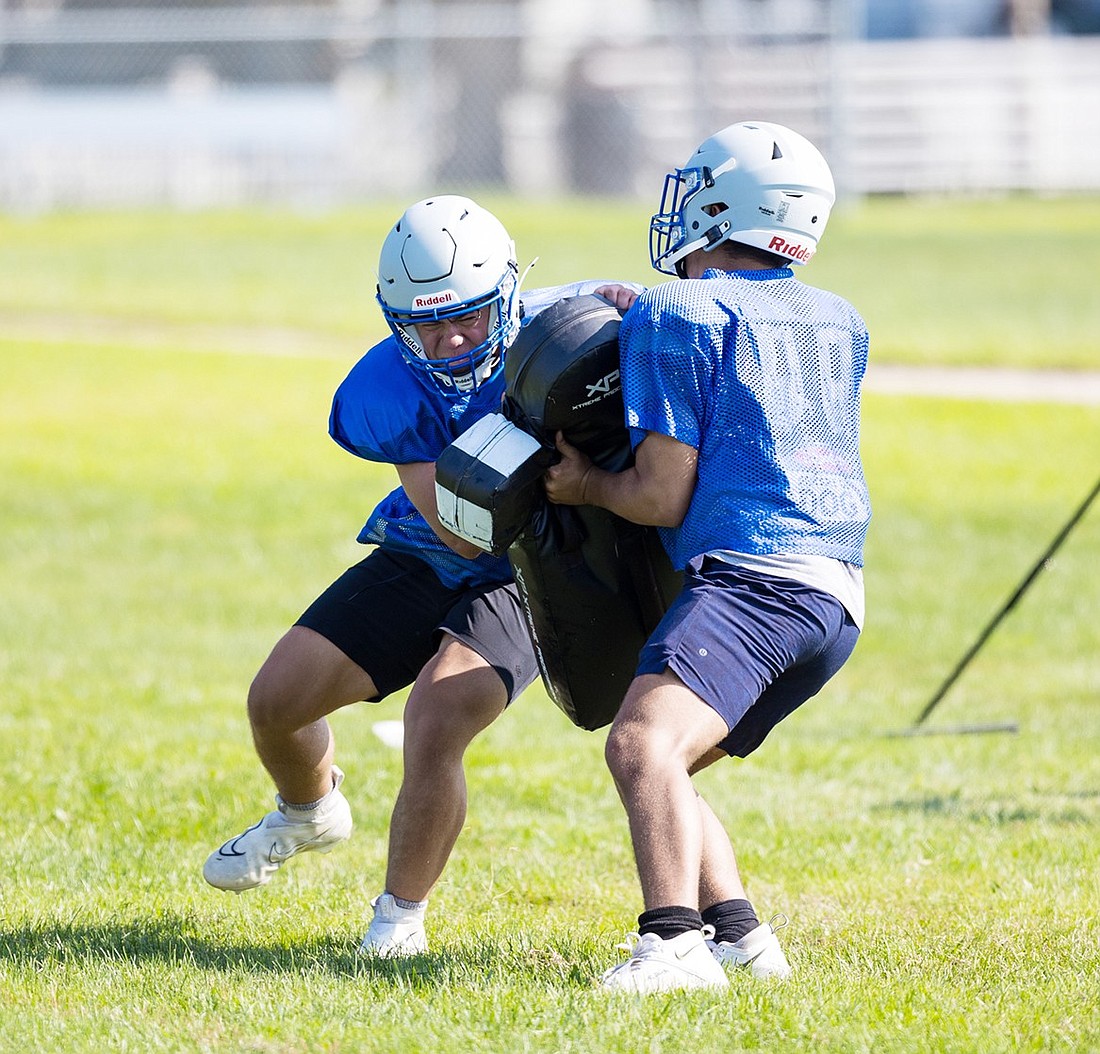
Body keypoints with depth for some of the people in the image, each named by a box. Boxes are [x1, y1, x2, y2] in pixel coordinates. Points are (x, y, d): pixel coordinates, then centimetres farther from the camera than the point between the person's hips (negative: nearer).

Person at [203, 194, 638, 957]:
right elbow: (463, 531, -25)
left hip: (524, 579, -3)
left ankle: (401, 916, -1)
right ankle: (310, 811, 40)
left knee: (434, 729, -24)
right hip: (424, 559, 3)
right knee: (278, 700, 4)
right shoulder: (385, 393, -24)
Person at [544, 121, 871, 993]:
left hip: (750, 577, -9)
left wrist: (587, 486, 17)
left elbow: (664, 497, -4)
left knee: (642, 744, -27)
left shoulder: (676, 317, 0)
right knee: (661, 763, 21)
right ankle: (739, 932, 9)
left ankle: (674, 942, -47)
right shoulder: (841, 322, 22)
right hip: (836, 598, 9)